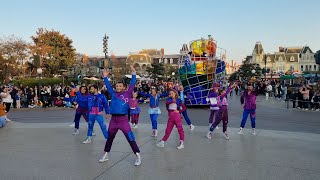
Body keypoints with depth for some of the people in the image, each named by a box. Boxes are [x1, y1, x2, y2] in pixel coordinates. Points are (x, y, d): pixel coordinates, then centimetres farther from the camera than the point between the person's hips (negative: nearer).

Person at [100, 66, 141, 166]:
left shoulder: (127, 94, 2)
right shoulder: (113, 94, 11)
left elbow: (132, 84, -2)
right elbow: (108, 85, 21)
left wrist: (133, 73, -5)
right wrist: (105, 77, 21)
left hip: (123, 120, -4)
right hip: (113, 120, 4)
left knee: (131, 139, -4)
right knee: (109, 138, 18)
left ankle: (138, 156, 6)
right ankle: (106, 155, 34)